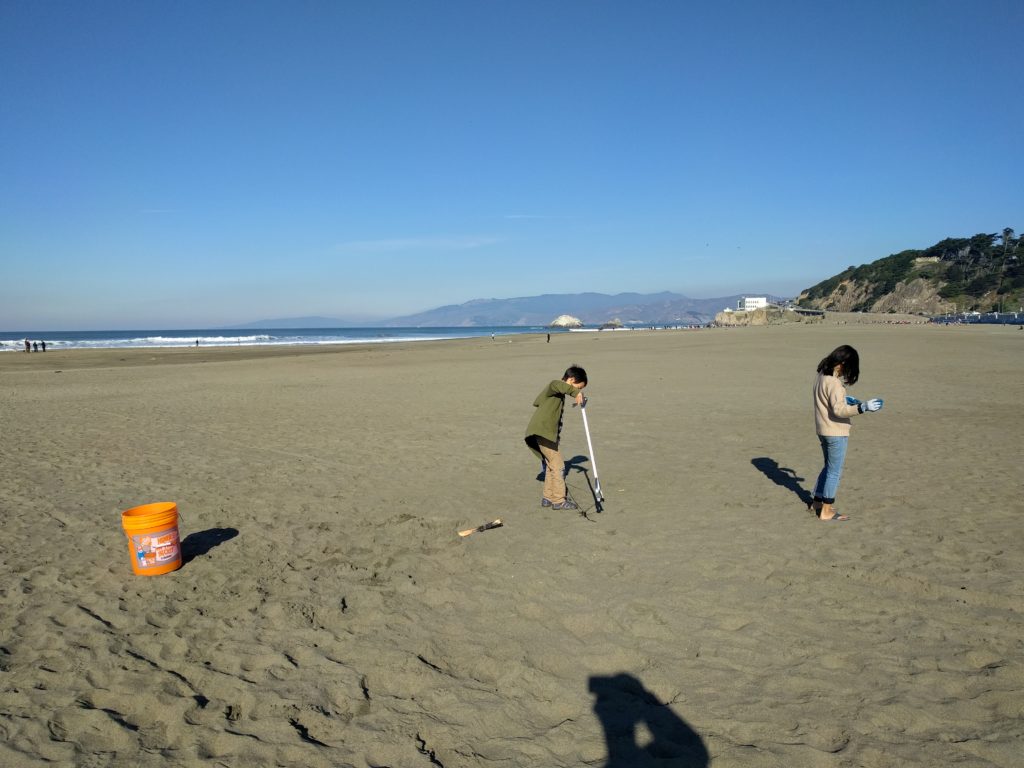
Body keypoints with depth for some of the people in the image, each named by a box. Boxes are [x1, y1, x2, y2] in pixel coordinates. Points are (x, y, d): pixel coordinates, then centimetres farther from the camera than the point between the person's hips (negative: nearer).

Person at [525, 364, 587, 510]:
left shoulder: (558, 394, 19)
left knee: (551, 465, 16)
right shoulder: (555, 389, -11)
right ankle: (558, 500, -1)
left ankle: (548, 497, 22)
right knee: (558, 466, -6)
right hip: (543, 433, -10)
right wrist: (575, 392, -34)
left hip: (545, 434, 10)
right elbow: (556, 384, -37)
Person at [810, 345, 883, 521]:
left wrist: (846, 400, 18)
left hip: (823, 430, 9)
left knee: (829, 467, 23)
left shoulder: (821, 376, 6)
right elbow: (839, 410, -28)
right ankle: (826, 511, 10)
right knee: (835, 472, 2)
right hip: (836, 433, -9)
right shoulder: (834, 383, -22)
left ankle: (816, 502, 31)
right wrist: (862, 407, -34)